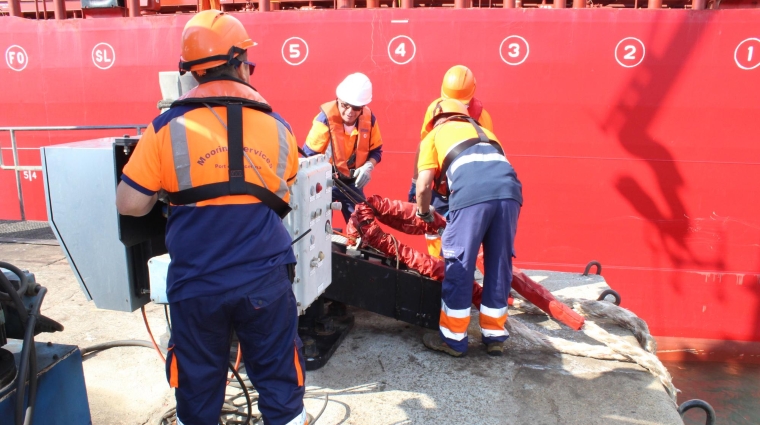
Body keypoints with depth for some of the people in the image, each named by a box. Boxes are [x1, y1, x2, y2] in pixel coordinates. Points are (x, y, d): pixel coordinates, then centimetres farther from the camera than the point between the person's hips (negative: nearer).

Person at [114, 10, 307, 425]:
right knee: (278, 379, 18)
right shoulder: (277, 127, 2)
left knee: (197, 387, 19)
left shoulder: (168, 126, -5)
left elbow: (129, 204, -3)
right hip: (265, 278, 1)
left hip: (196, 282, 0)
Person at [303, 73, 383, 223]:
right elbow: (308, 155, -16)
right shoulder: (326, 118, -22)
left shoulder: (369, 118, -9)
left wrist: (368, 166, -16)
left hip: (352, 181, 4)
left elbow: (376, 150, 4)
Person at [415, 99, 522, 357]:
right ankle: (495, 336, 26)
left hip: (471, 194, -5)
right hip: (509, 190, 5)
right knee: (499, 265, 15)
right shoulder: (484, 132, 38)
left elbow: (424, 186, 13)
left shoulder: (435, 135, 25)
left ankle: (453, 339, 17)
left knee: (459, 265, 7)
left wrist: (423, 212, 32)